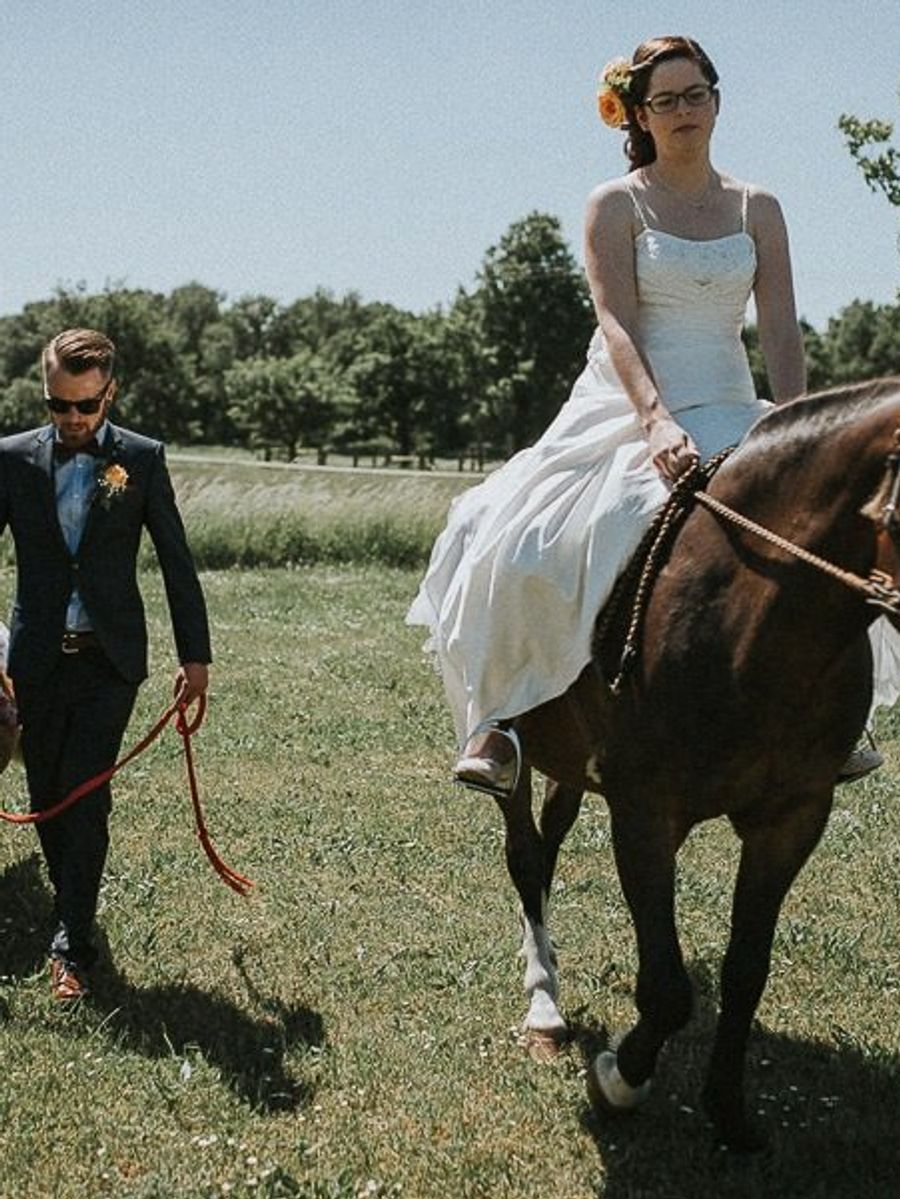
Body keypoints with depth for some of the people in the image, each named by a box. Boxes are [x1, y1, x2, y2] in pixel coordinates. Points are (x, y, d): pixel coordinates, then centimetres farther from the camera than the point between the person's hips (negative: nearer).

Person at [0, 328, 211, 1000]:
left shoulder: (142, 459, 0)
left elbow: (177, 562, 4)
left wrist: (196, 656, 3)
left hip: (109, 660, -2)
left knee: (84, 796, -10)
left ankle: (73, 945, -5)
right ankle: (75, 912, 29)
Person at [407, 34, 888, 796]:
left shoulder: (759, 210, 10)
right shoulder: (616, 206, 0)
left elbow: (781, 333, 2)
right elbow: (618, 327, -13)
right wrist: (658, 422, -30)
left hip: (731, 413, 3)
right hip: (628, 407, -3)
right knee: (524, 543, -24)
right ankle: (498, 716, -8)